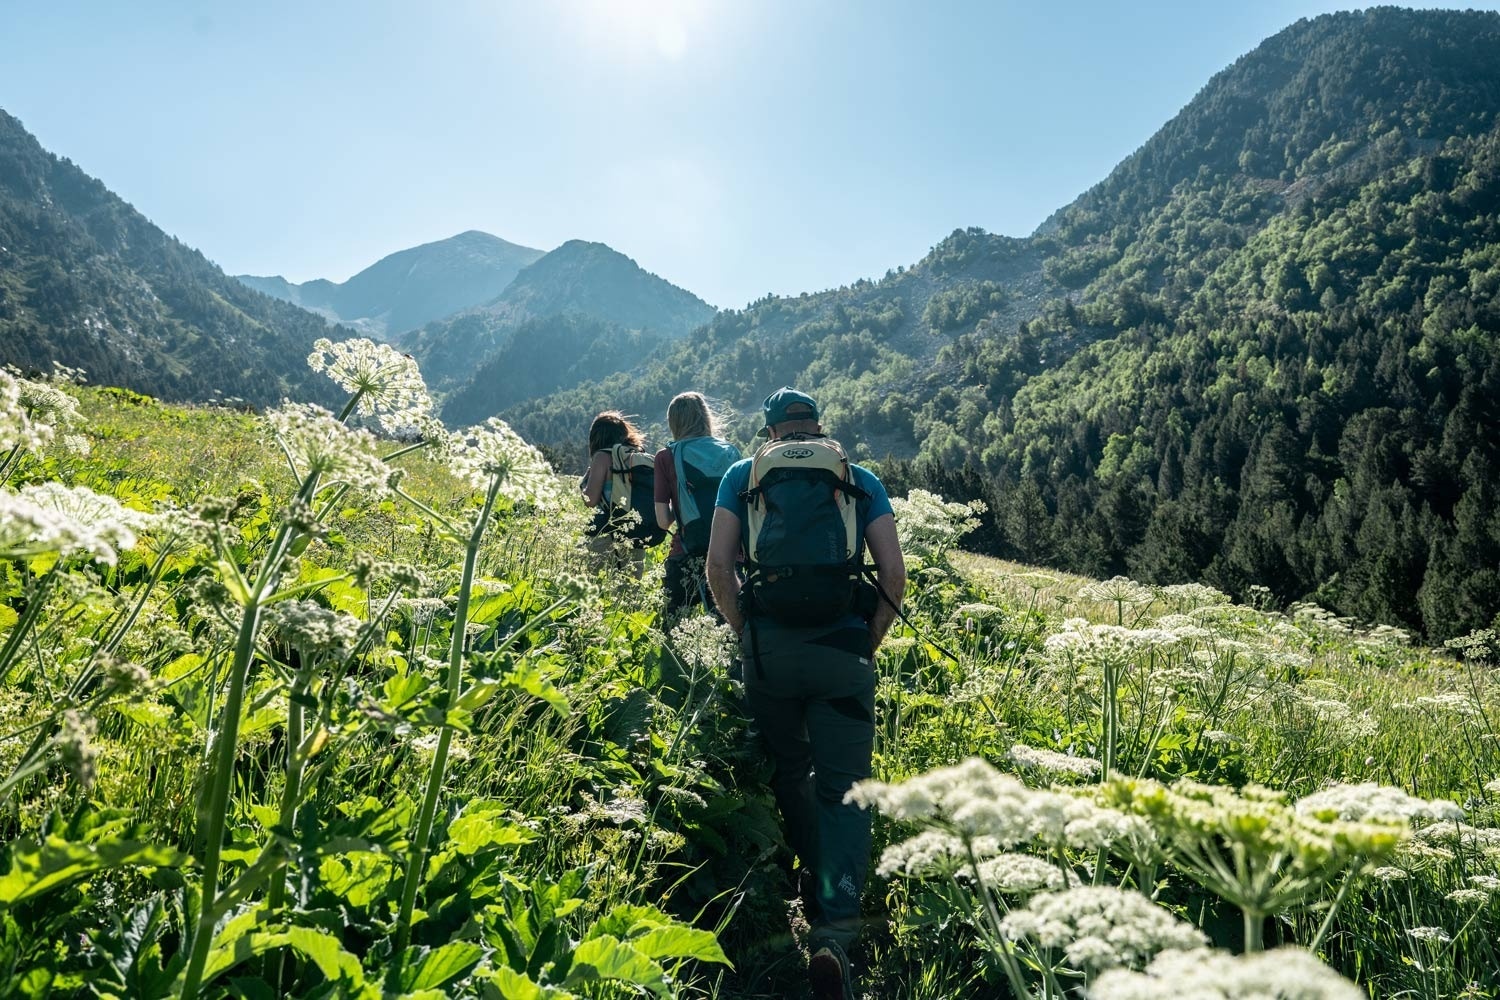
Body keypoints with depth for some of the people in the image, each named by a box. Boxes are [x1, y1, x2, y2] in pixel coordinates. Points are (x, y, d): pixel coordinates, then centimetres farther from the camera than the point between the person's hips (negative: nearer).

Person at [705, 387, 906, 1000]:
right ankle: (836, 928, -9)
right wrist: (870, 642, 13)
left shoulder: (742, 474, 11)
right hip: (842, 647, 0)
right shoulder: (861, 480, 12)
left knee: (788, 776, 18)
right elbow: (893, 572, 4)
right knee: (842, 787, 4)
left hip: (767, 646, 1)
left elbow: (718, 566, 2)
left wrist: (744, 633, 12)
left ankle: (819, 896, 32)